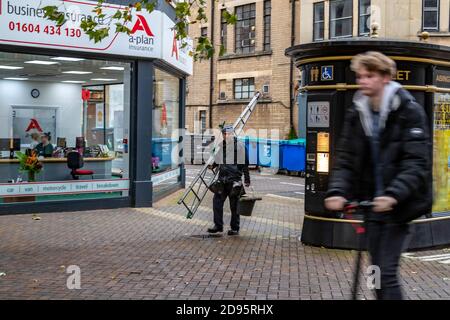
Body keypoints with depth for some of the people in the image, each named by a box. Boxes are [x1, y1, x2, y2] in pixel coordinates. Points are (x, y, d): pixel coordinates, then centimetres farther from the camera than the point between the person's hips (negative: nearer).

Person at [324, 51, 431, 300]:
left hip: (399, 206, -5)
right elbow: (345, 158, 2)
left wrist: (394, 194, -33)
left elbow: (417, 162, -18)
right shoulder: (356, 114, 5)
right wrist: (337, 191, -16)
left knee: (387, 272, -9)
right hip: (372, 204, 5)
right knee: (378, 271, 13)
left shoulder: (409, 112, -10)